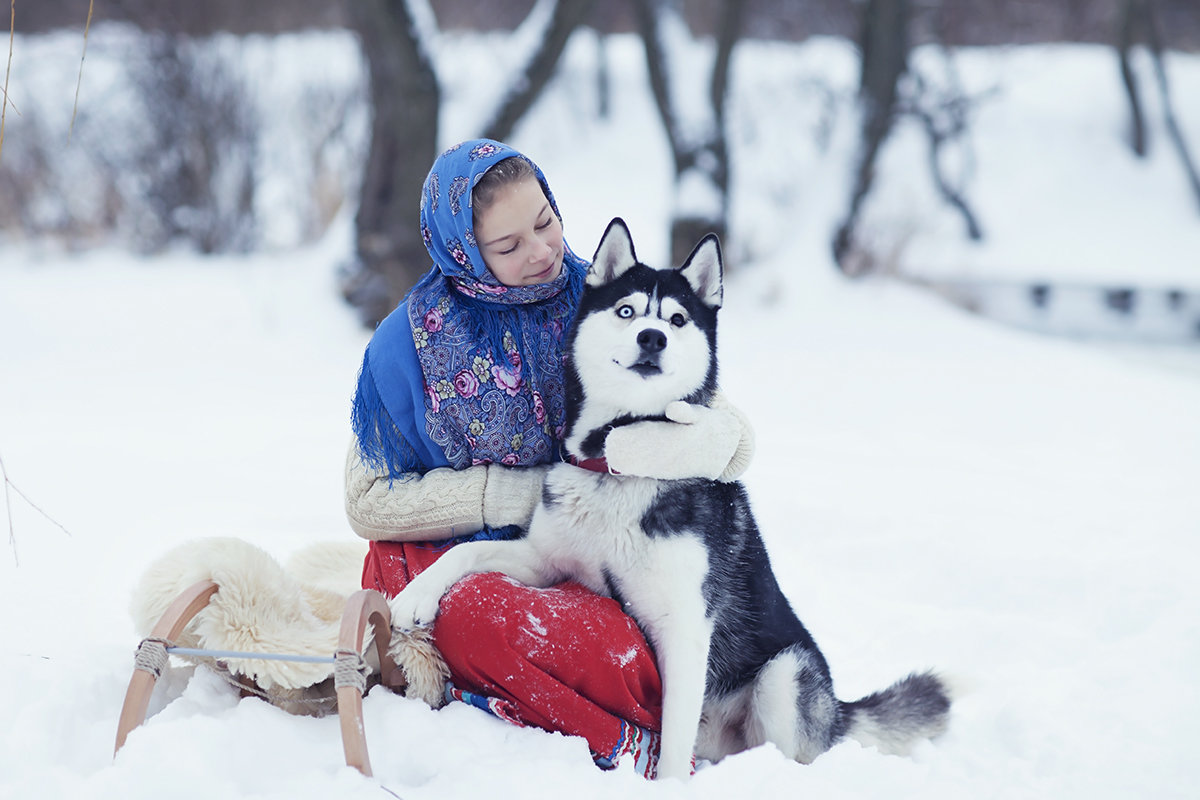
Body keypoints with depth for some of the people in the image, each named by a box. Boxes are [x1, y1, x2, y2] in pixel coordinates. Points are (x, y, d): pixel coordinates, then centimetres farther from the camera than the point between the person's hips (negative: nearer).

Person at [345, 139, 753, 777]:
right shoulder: (413, 336, 3)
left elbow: (734, 439, 0)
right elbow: (369, 502, 4)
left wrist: (634, 448, -23)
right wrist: (521, 491, -8)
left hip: (574, 570, 0)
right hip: (448, 556, 0)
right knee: (481, 612, -38)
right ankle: (625, 743, -17)